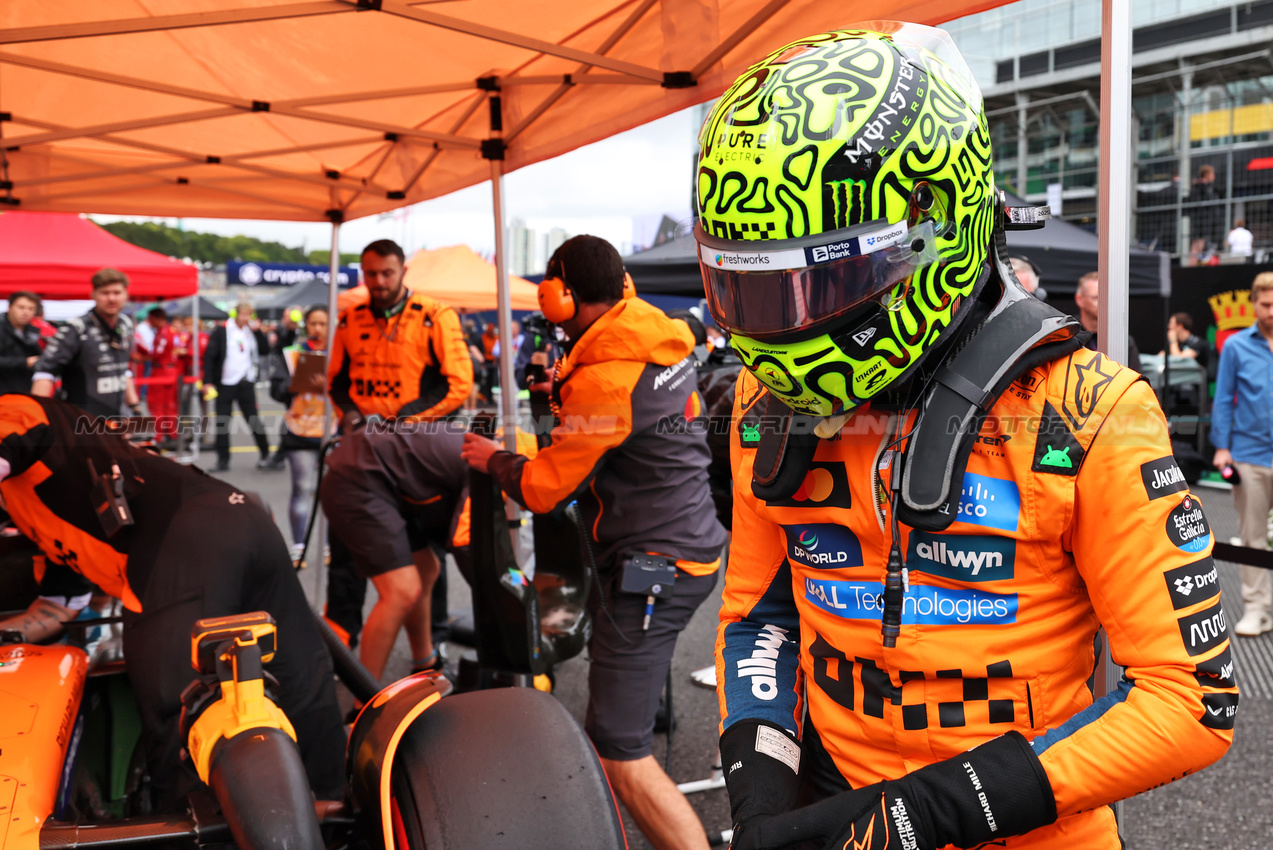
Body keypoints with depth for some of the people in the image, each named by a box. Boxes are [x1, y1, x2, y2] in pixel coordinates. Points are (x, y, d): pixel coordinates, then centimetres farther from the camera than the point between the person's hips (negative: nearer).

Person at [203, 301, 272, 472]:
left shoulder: (252, 332, 7)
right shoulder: (221, 331, -3)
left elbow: (265, 349, -1)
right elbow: (209, 357, -5)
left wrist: (257, 331, -9)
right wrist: (208, 382, -12)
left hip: (246, 383, 1)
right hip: (225, 383, -1)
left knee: (253, 419, 4)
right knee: (222, 423, 3)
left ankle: (265, 454, 16)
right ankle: (223, 460, 11)